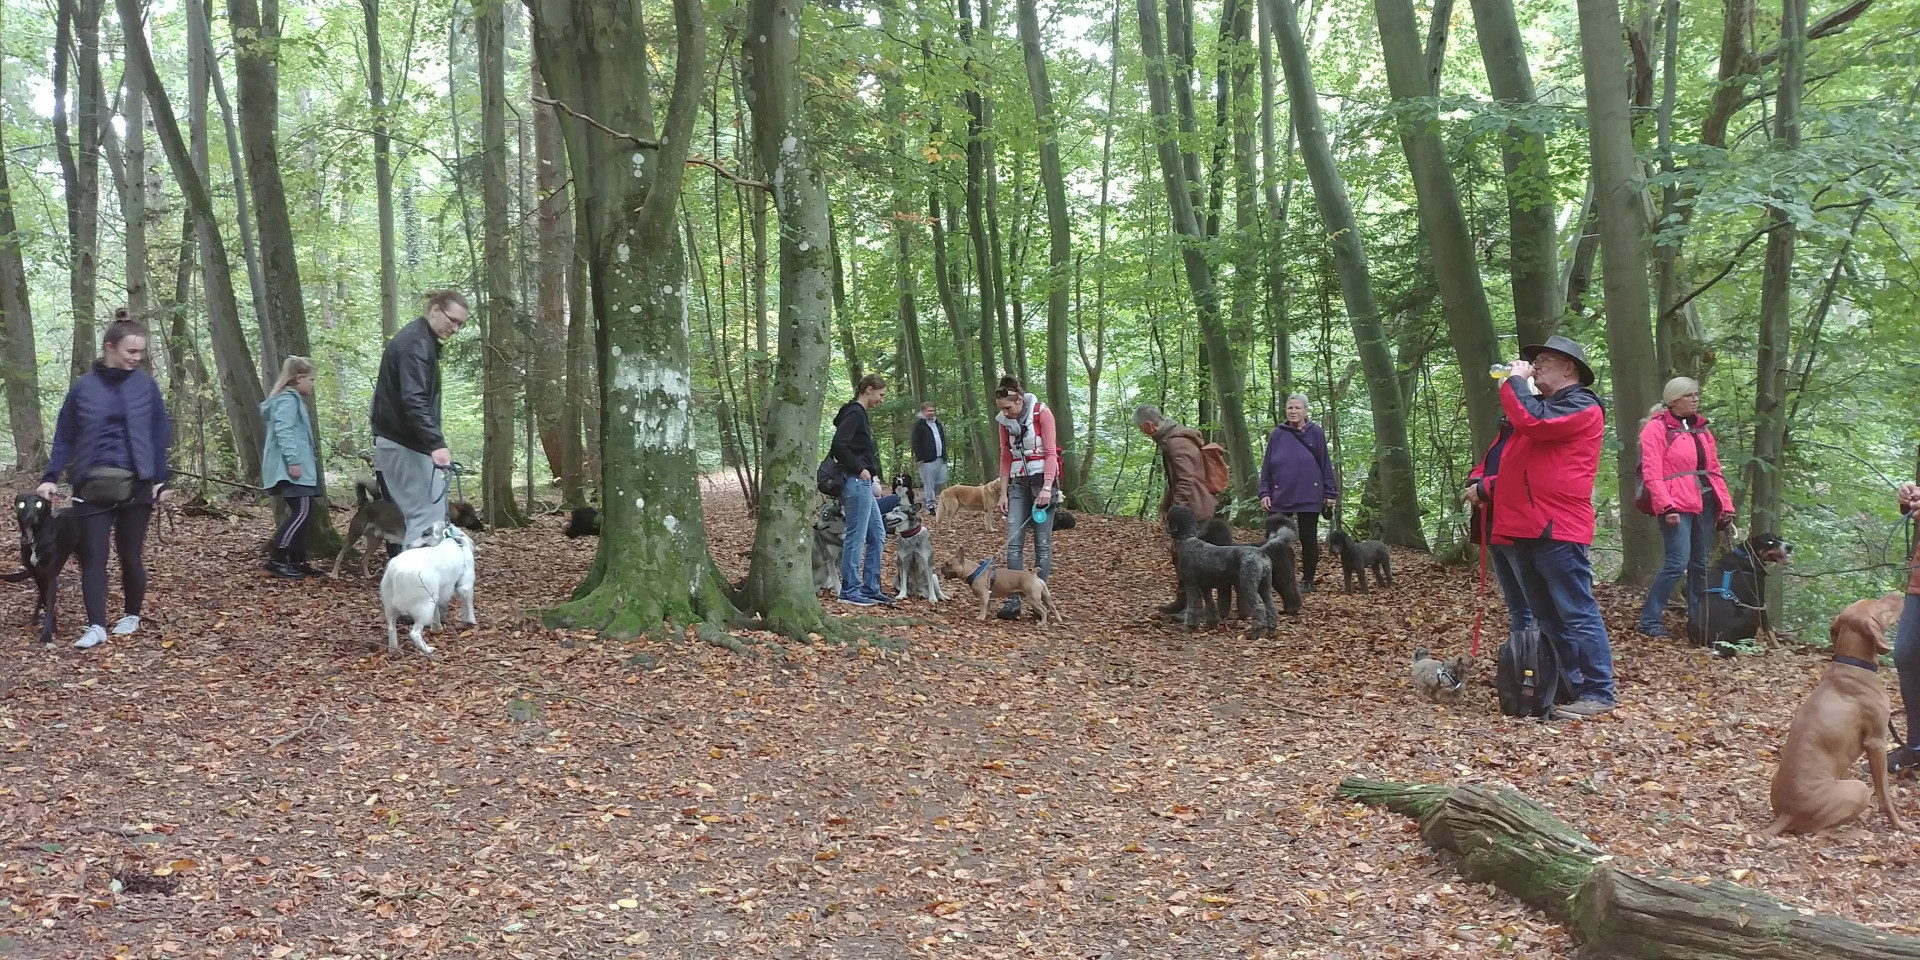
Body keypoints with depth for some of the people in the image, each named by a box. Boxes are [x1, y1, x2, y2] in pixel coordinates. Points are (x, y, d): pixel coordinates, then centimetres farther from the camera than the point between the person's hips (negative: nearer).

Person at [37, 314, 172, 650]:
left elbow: (159, 435, 3)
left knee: (131, 553, 7)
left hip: (135, 484, 0)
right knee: (92, 556, -3)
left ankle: (132, 615, 24)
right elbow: (65, 438, 7)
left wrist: (161, 480, -1)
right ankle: (96, 626, -1)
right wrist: (50, 477, -1)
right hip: (92, 485, 1)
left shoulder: (146, 385, 1)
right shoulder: (82, 387, 2)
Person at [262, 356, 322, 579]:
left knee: (301, 511, 11)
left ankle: (298, 560, 15)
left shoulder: (293, 399, 23)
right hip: (291, 468, -11)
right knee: (301, 511, -15)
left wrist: (302, 460, 30)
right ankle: (277, 560, -15)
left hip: (297, 468, 11)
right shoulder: (288, 399, -10)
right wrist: (293, 460, -26)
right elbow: (284, 431, -22)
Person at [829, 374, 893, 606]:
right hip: (856, 483, -11)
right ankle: (849, 590, 3)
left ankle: (870, 588, 18)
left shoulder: (859, 414, 17)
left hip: (864, 485, 11)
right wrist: (859, 469, -17)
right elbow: (839, 445, -24)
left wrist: (872, 475, 10)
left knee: (878, 535, 13)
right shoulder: (854, 413, -12)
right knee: (856, 537, -4)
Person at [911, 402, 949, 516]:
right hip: (927, 459, -7)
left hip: (940, 458, 7)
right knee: (929, 484, -4)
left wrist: (944, 455, 16)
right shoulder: (919, 424, -6)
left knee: (942, 480, 5)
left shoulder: (938, 423, 17)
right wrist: (919, 458, -14)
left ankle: (930, 495, 27)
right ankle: (930, 506, 0)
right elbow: (915, 442, -10)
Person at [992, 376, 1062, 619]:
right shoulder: (1004, 420, 5)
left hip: (1042, 481, -4)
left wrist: (1047, 487, -20)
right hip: (1018, 484, 4)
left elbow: (1051, 453, -11)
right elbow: (1005, 458, 10)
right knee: (1014, 543, -5)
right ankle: (1013, 601, -6)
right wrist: (1003, 492, 5)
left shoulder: (1041, 413, -9)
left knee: (1042, 543, -2)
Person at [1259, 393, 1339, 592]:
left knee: (1309, 540, 6)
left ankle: (1307, 580, 16)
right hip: (1280, 497, 1)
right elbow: (1267, 465, 6)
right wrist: (1264, 492, 0)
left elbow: (1325, 464, 3)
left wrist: (1331, 493, 1)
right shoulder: (1277, 434, 5)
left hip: (1309, 497, -1)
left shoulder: (1316, 433, 2)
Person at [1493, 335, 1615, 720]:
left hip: (1557, 528, -10)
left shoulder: (1581, 406, -6)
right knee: (1547, 616, 12)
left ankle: (1597, 693, -5)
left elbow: (1532, 422, -23)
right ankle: (1567, 687, 18)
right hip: (1527, 526, 10)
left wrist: (1515, 381, -8)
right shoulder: (1544, 403, 23)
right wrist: (1487, 487, 16)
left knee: (1577, 614, -8)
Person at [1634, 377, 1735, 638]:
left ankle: (1697, 621, 19)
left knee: (1700, 564, 9)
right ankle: (1649, 621, -9)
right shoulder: (1657, 428, -3)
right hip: (1677, 507, -7)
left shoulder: (1702, 430, 19)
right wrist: (1666, 507, -18)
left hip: (1705, 504, 7)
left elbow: (1714, 471, 19)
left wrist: (1725, 505, 11)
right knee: (1678, 562, -15)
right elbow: (1651, 473, -10)